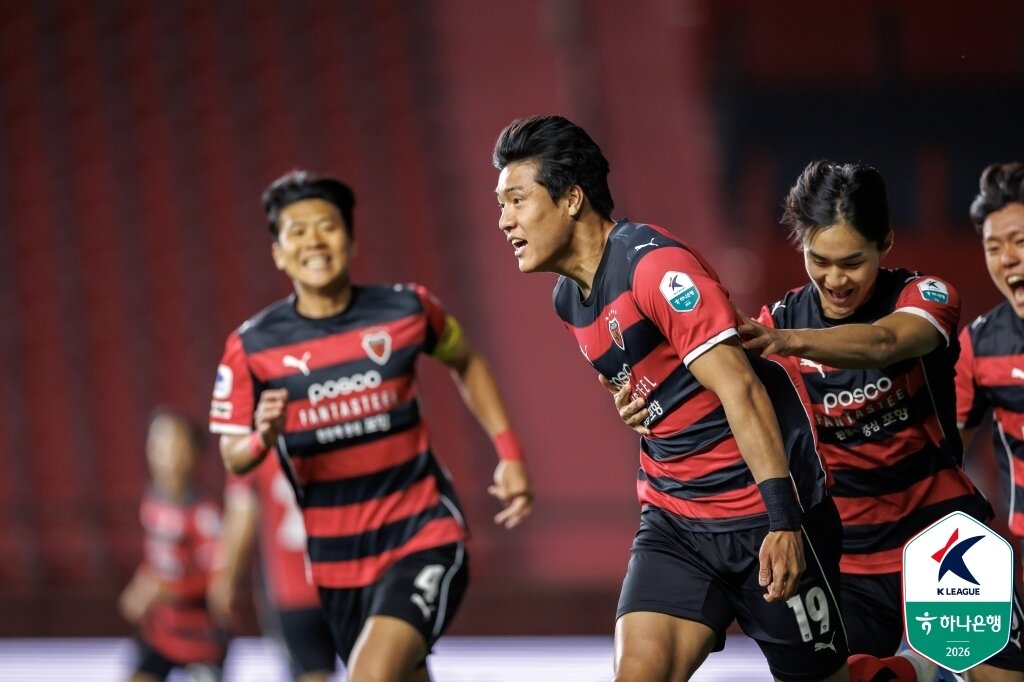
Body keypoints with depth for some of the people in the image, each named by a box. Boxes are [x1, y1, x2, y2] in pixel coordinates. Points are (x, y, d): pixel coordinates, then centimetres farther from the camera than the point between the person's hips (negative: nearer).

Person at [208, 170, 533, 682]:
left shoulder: (406, 309, -5)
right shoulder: (253, 347, -6)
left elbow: (466, 364, 16)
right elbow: (233, 458, 1)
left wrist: (509, 455, 8)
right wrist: (263, 437, -22)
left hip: (424, 539, -2)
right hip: (337, 560, 3)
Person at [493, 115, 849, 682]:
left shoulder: (655, 264, -18)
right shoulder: (569, 300, 9)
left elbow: (740, 390, -23)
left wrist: (784, 520, -28)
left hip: (762, 513, -7)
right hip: (673, 521, 7)